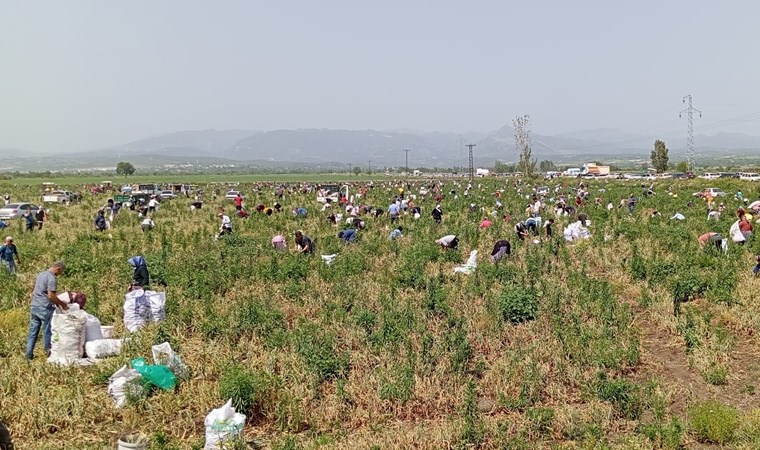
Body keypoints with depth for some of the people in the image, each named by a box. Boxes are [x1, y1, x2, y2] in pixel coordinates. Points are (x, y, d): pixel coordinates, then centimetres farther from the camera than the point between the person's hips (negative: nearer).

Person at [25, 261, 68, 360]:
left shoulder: (40, 274, 13)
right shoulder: (52, 278, -15)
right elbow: (51, 296, -20)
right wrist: (62, 304, -8)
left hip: (34, 306, 8)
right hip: (45, 308, -8)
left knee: (33, 331, 10)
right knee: (47, 332, 4)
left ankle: (29, 355, 13)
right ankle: (48, 352, 14)